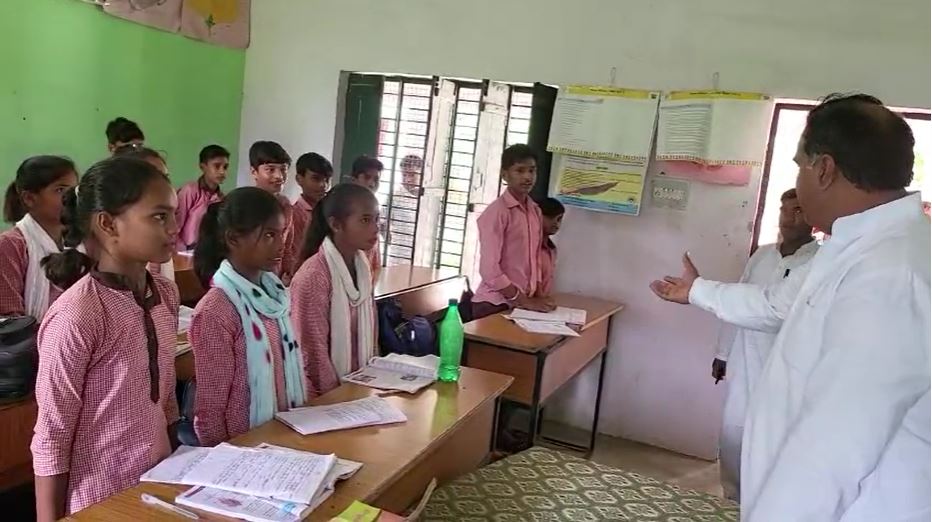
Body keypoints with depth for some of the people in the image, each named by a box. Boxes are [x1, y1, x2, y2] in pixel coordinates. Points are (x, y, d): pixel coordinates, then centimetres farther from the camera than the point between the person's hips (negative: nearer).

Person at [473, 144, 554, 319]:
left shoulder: (535, 211, 9)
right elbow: (490, 269, -18)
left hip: (522, 303, 6)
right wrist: (525, 301, -15)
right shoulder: (496, 212, -13)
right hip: (495, 304, -6)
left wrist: (538, 296, 2)